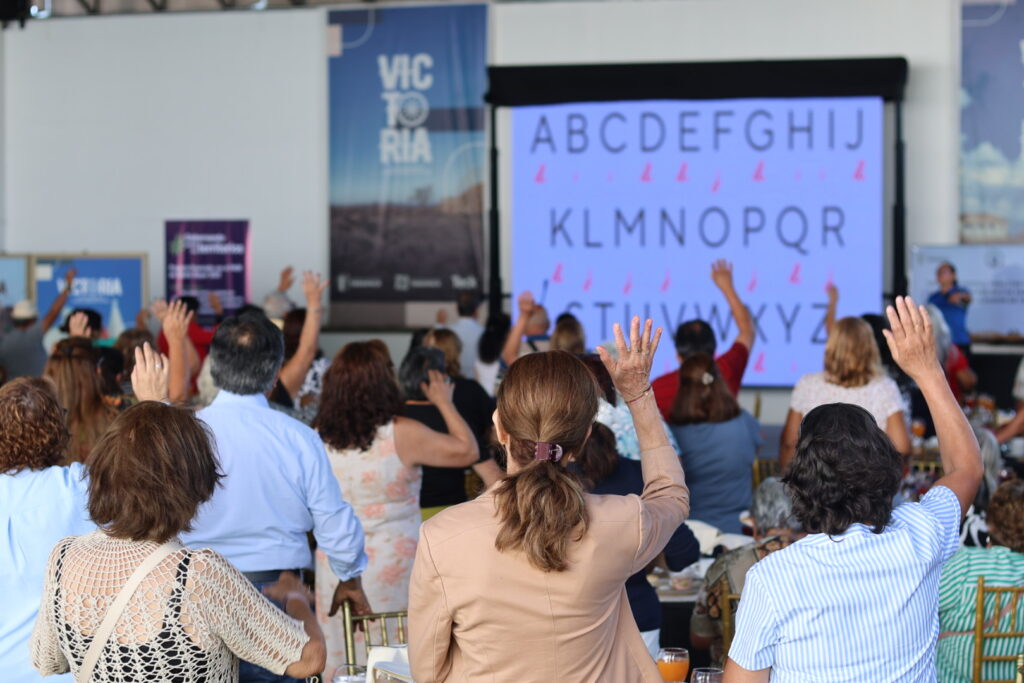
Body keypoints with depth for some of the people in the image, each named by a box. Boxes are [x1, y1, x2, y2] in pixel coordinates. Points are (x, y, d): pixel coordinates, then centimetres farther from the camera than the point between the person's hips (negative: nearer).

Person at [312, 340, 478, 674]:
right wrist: (444, 404, 10)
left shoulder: (319, 437, -5)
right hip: (393, 563, -4)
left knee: (341, 661, 11)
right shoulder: (400, 435, -15)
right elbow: (466, 450, -3)